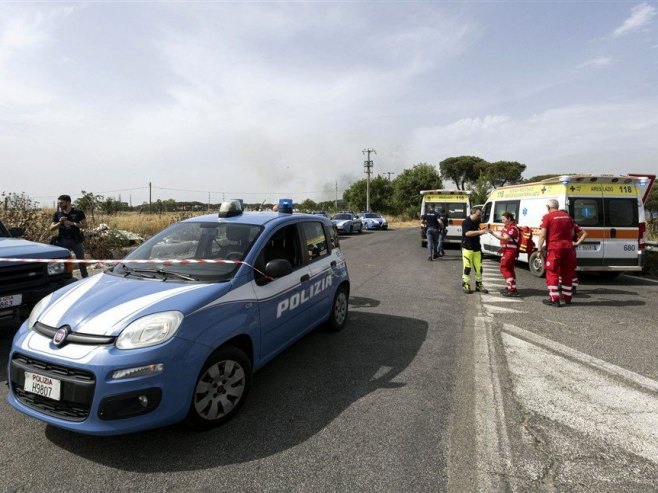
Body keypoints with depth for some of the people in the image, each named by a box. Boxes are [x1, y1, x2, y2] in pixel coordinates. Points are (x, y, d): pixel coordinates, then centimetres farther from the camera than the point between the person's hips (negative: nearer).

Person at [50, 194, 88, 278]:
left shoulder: (78, 212, -2)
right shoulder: (57, 214, 5)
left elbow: (85, 225, -5)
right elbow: (51, 228, 5)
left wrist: (73, 223, -18)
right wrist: (59, 223, -13)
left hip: (76, 240, -2)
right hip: (63, 241, 2)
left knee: (81, 259, 6)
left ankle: (85, 277, 17)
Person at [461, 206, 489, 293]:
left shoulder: (477, 222, 13)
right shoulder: (466, 222, -10)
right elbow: (467, 233, -24)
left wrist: (483, 231, 4)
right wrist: (480, 231, -27)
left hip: (477, 248, 7)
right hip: (467, 248, -7)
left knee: (479, 267, 7)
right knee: (467, 267, -4)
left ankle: (479, 285, 16)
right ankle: (466, 285, 5)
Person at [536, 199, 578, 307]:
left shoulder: (547, 217, -6)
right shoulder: (567, 216, 13)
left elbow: (543, 235, -13)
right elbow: (572, 233, 19)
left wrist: (539, 249, -11)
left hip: (554, 248, -6)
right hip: (568, 247, 6)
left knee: (552, 273, 0)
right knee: (567, 273, 14)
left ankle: (554, 299, -3)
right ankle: (567, 298, 24)